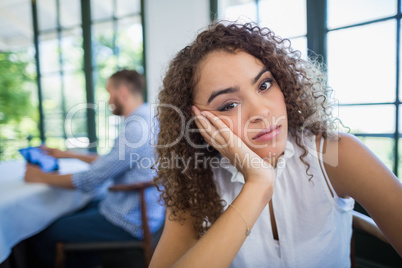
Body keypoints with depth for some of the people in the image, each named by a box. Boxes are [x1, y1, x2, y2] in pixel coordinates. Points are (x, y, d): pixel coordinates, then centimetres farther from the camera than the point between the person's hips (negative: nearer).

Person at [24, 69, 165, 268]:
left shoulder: (135, 128, -24)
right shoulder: (145, 119, 8)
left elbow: (90, 181, -18)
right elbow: (109, 162, 18)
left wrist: (42, 177, -2)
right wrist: (69, 154, 21)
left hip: (129, 222, -10)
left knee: (44, 237, 0)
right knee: (69, 216, 24)